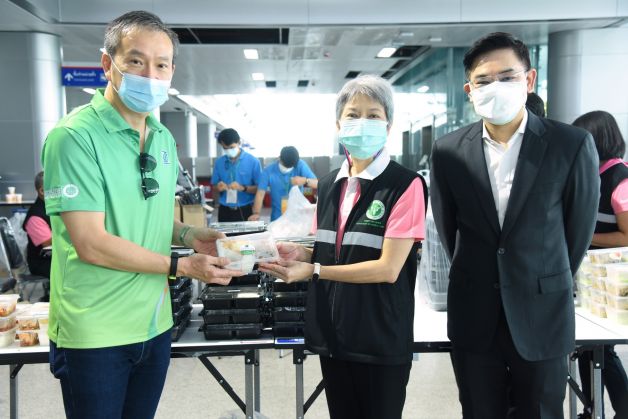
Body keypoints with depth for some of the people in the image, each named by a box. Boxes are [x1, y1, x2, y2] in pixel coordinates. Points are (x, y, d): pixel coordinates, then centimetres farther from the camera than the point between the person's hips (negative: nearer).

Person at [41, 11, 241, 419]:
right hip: (95, 334, -6)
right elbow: (91, 244, -21)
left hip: (155, 324, 7)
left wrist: (187, 235, -4)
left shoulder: (164, 139, 7)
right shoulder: (75, 136, -16)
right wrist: (182, 266, -16)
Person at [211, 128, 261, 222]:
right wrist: (218, 188, -12)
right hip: (225, 211, 3)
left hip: (245, 211, -2)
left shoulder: (253, 161, -4)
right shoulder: (219, 162, 6)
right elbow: (214, 187, 11)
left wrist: (243, 188, -20)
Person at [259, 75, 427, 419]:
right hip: (332, 333, 6)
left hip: (381, 339, -6)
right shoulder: (328, 186, 7)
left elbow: (388, 268, -18)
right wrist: (302, 254, -5)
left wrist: (313, 270, -18)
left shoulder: (405, 184, -13)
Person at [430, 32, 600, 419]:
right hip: (473, 316, 2)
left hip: (542, 314, -1)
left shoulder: (572, 144, -9)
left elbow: (580, 226, 1)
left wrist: (548, 285, 11)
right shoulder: (449, 151, -3)